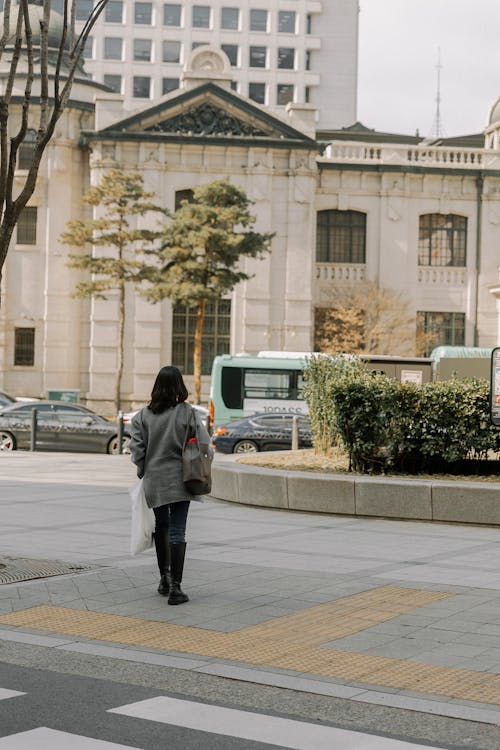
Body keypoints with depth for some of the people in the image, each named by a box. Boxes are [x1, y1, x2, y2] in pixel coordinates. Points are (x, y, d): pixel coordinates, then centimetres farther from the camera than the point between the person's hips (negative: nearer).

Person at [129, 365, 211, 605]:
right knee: (177, 532, -1)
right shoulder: (187, 413, -9)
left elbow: (137, 448, -5)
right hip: (180, 480, -2)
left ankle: (164, 577, 26)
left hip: (153, 480, 3)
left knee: (161, 527, 21)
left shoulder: (143, 415, -3)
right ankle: (175, 587, -5)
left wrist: (143, 471, 11)